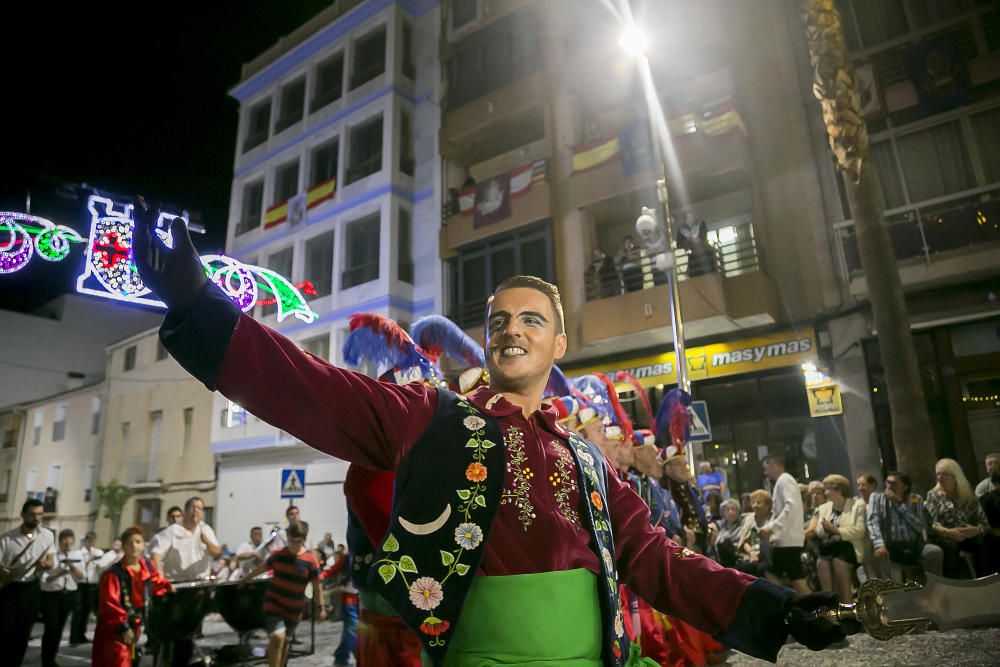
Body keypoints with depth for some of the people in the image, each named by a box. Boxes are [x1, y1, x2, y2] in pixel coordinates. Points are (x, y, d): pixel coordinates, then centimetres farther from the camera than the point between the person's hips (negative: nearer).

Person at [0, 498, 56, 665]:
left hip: (32, 589, 2)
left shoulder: (48, 535, -1)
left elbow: (51, 562, 5)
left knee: (24, 632, 11)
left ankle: (15, 663, 25)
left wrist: (45, 564, -18)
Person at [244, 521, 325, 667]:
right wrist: (248, 578, 25)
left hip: (294, 608, 1)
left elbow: (316, 585, -5)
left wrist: (319, 607, -3)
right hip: (273, 602, -1)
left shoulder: (310, 560, -14)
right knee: (277, 637, -19)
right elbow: (262, 567, 11)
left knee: (285, 641, 15)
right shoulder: (278, 554, -8)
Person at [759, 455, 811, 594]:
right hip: (782, 539, 10)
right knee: (772, 574, 12)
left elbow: (791, 506, -23)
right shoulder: (780, 482, 19)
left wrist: (772, 527, -24)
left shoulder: (784, 480, -9)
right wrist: (767, 528, 11)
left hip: (789, 539, -10)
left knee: (796, 578, -7)